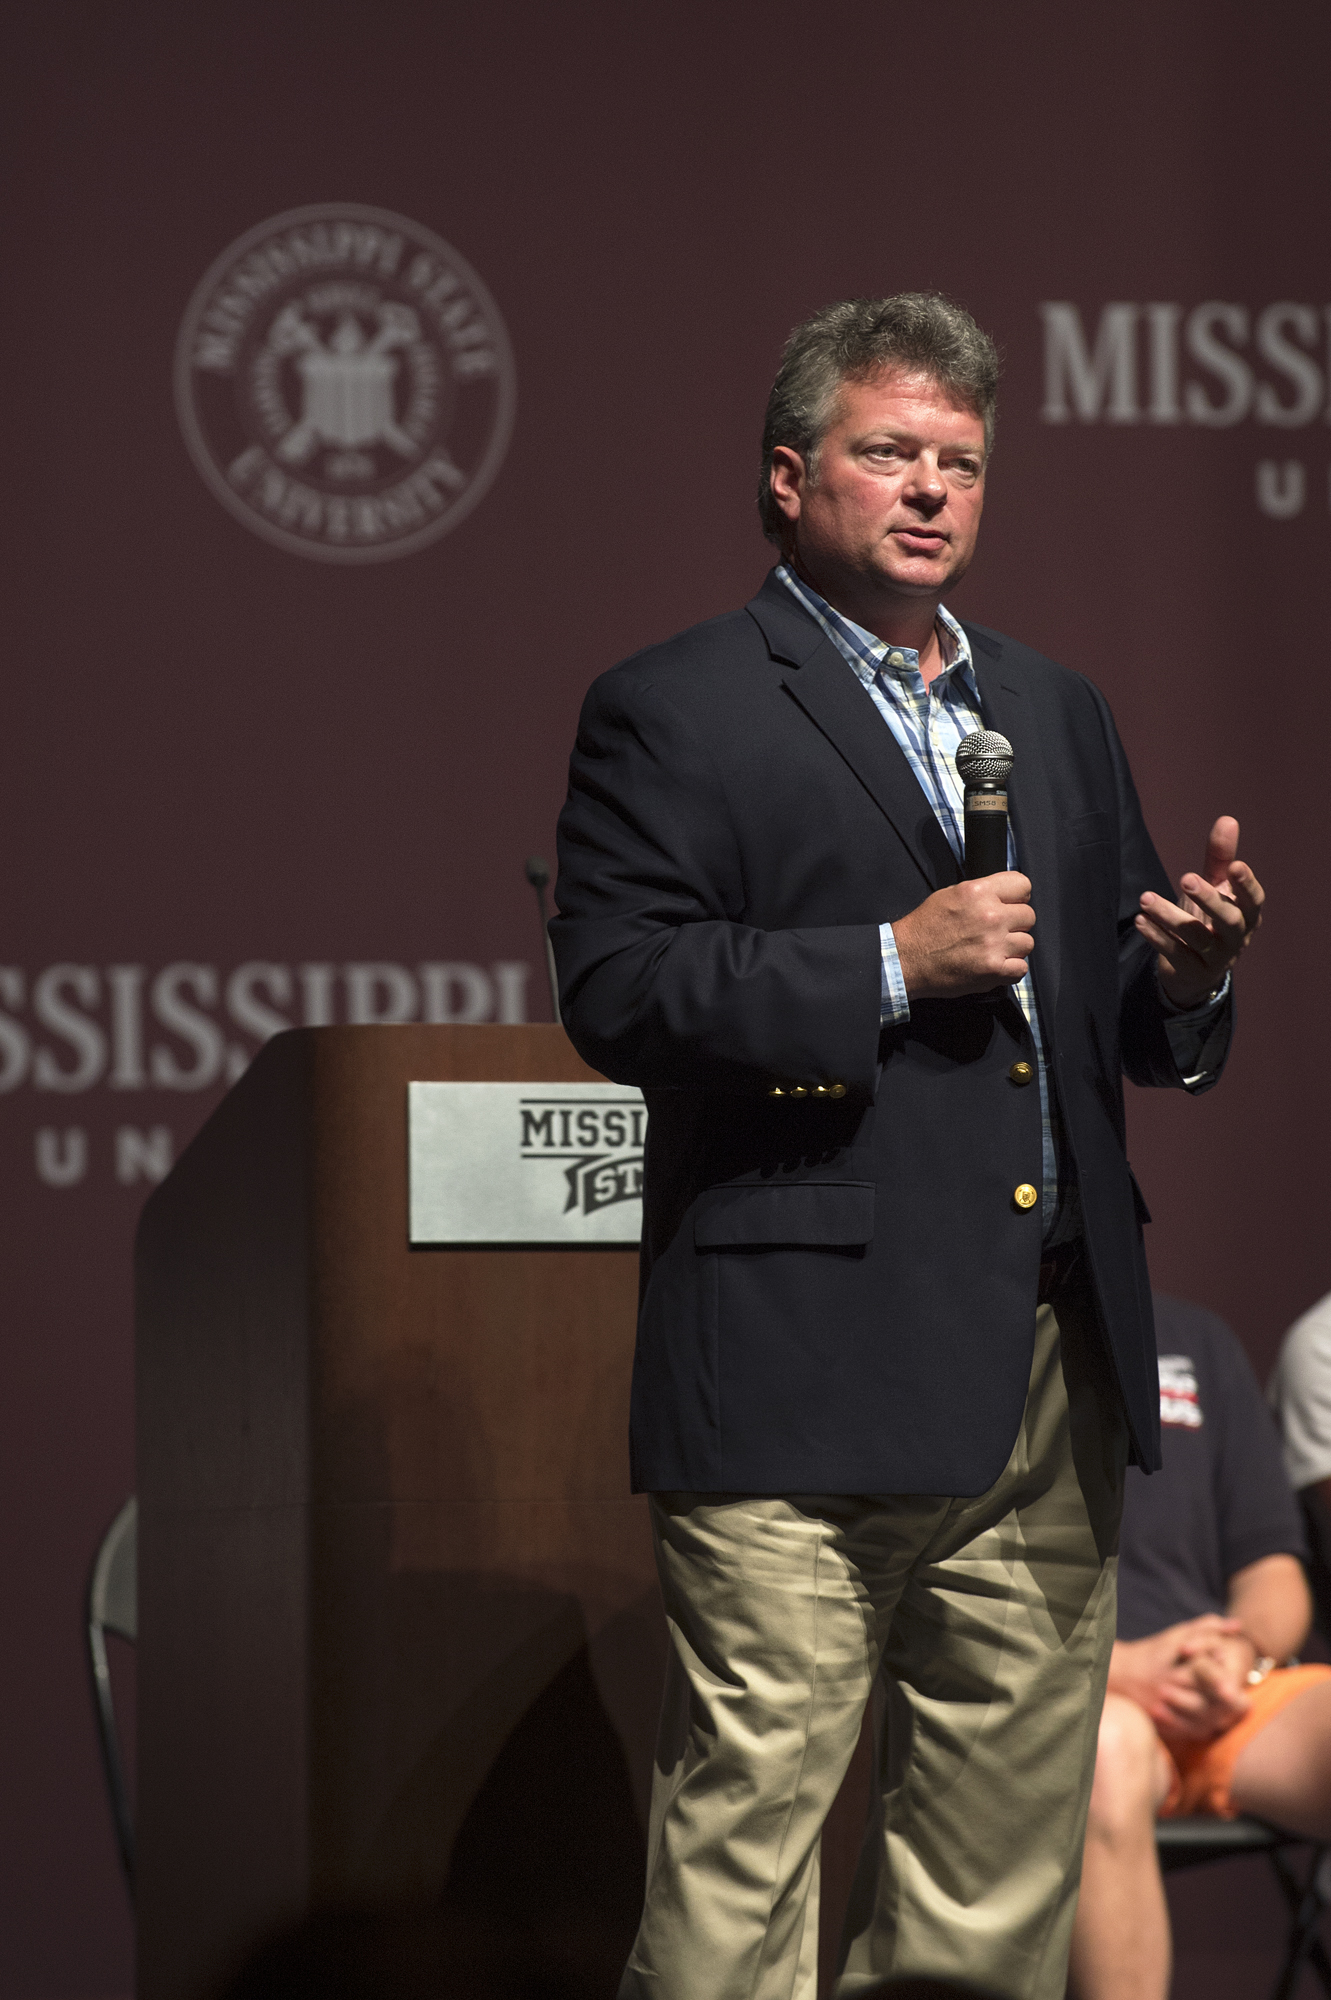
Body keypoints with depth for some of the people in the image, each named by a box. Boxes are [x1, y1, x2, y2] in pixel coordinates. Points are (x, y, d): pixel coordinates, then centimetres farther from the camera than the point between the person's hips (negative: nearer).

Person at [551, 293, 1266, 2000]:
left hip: (1049, 1384, 7)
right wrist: (888, 966, -16)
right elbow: (615, 990, -11)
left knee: (1005, 1850, 9)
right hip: (804, 1377, -6)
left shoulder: (1057, 711, 21)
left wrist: (1186, 973, 0)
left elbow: (1124, 1028, 24)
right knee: (743, 1825, -8)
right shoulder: (673, 712, 1)